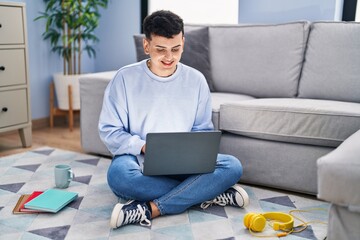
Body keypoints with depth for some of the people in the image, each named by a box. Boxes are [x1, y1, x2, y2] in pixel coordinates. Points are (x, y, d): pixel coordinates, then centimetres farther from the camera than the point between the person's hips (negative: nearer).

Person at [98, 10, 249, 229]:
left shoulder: (196, 80, 3)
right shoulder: (125, 78, -4)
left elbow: (203, 130, 9)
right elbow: (109, 131, -4)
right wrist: (144, 147, -21)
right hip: (139, 161, -2)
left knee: (232, 166, -23)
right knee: (119, 174, -37)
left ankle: (149, 210, -28)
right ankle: (208, 194, -24)